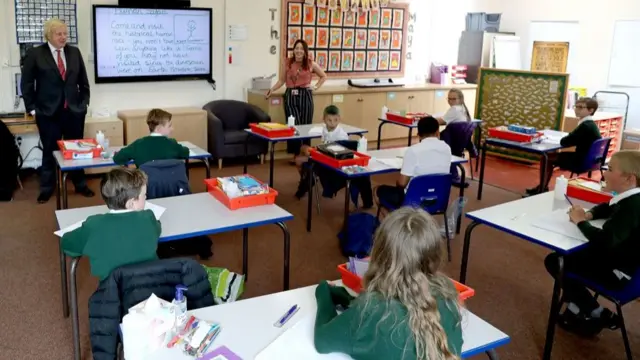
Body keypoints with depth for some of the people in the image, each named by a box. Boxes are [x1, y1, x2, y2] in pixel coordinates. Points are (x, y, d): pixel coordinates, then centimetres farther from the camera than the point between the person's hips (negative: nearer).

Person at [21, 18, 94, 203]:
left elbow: (83, 81, 13)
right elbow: (27, 84, 0)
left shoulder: (75, 52, 7)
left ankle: (80, 185, 22)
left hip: (74, 110, 3)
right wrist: (32, 108, -3)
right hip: (48, 112, -2)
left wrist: (85, 102, 7)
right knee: (50, 150, 6)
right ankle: (46, 188, 19)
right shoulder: (35, 54, -2)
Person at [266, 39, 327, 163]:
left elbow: (323, 76, 18)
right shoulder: (286, 63, 2)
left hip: (306, 96, 1)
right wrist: (272, 89, -11)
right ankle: (296, 154, 5)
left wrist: (316, 87, 7)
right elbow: (281, 80, 3)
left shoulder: (311, 64, 4)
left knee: (305, 125, 4)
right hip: (291, 96, -1)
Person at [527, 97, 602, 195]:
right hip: (587, 158, 10)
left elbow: (564, 142, -21)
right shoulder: (591, 124, 8)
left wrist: (564, 138, -1)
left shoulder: (585, 126, -23)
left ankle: (542, 190, 14)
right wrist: (568, 136, -2)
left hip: (581, 161, -10)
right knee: (552, 156, 19)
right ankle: (542, 187, 28)